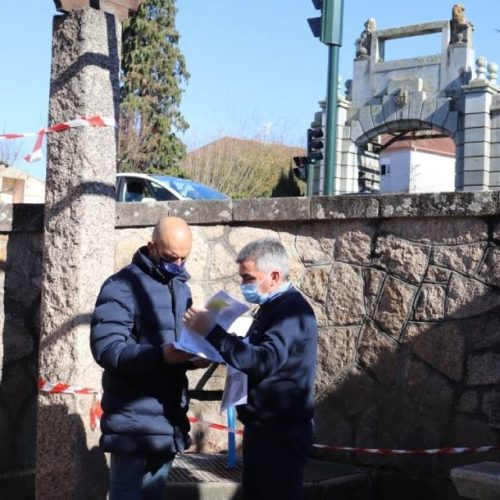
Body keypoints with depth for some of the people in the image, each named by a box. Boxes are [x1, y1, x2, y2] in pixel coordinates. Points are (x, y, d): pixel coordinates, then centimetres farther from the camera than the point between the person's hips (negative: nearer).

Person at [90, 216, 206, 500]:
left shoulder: (181, 287, 14)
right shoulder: (122, 286, -11)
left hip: (170, 417, 7)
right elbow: (106, 348, -21)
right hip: (134, 420, -7)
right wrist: (160, 355, -33)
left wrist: (194, 356, -5)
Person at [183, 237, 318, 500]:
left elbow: (264, 361, -30)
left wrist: (212, 331, -27)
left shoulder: (292, 310, -18)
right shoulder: (272, 308, 14)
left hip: (281, 431, -10)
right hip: (261, 426, 10)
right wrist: (215, 346, 5)